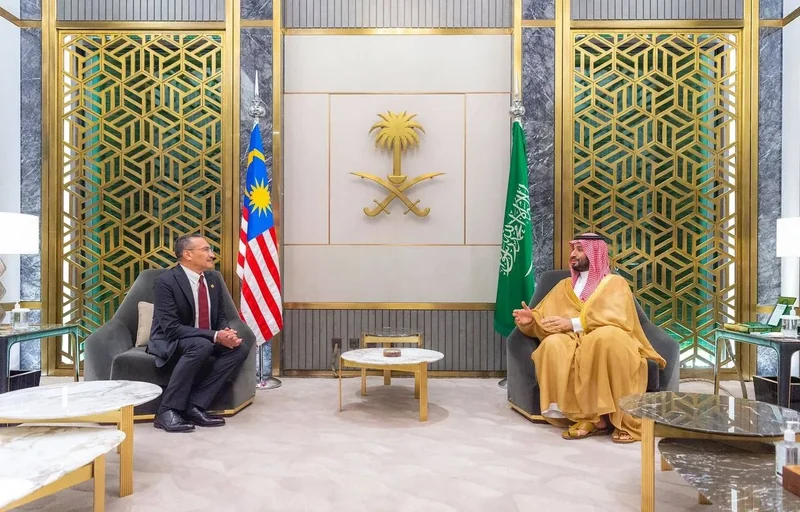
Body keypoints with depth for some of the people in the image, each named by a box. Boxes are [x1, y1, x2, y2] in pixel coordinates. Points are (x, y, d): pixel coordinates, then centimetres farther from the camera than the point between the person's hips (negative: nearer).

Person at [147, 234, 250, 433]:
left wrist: (226, 333, -16)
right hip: (169, 342, -7)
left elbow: (220, 317, 9)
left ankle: (195, 405, -17)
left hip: (207, 340, 7)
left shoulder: (214, 280, 2)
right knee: (202, 346, -36)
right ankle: (167, 410, -24)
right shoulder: (166, 281, -19)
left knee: (239, 349, -18)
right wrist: (215, 336, -31)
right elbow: (171, 328, -25)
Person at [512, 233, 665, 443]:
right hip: (575, 345, 3)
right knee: (552, 345, -31)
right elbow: (544, 320, 17)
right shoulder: (564, 286, 24)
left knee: (608, 336, -38)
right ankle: (589, 418, -25)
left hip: (607, 343, -3)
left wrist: (573, 323, -17)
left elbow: (618, 318, -9)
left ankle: (626, 419, -23)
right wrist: (530, 320, -7)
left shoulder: (615, 283, 11)